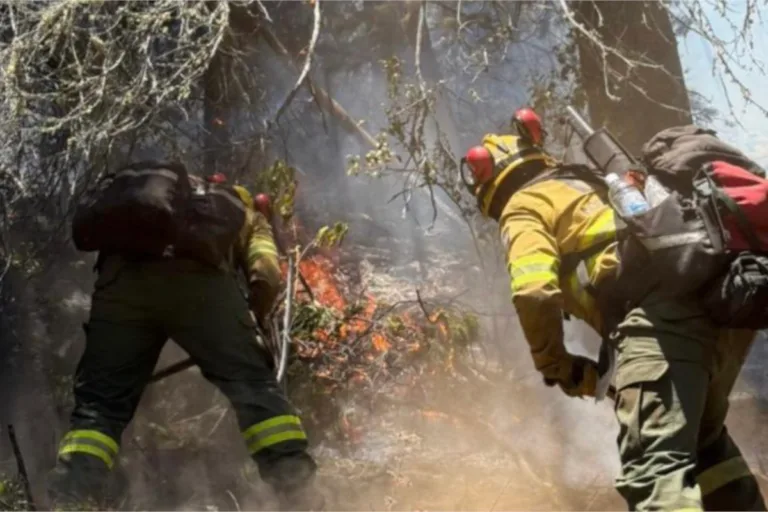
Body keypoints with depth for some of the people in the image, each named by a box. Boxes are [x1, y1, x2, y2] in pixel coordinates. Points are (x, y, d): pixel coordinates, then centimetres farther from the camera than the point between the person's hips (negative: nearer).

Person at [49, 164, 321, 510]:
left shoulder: (149, 187, 46)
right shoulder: (243, 212, 35)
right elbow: (265, 278, 16)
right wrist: (252, 324, 30)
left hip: (124, 274, 3)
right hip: (198, 275, -2)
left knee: (100, 401, 7)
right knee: (252, 383, 3)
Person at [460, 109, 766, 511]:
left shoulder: (523, 207, 14)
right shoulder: (594, 185, 39)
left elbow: (534, 292, -5)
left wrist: (554, 366, 10)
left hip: (661, 310, -8)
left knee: (653, 464, -20)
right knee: (704, 441, 28)